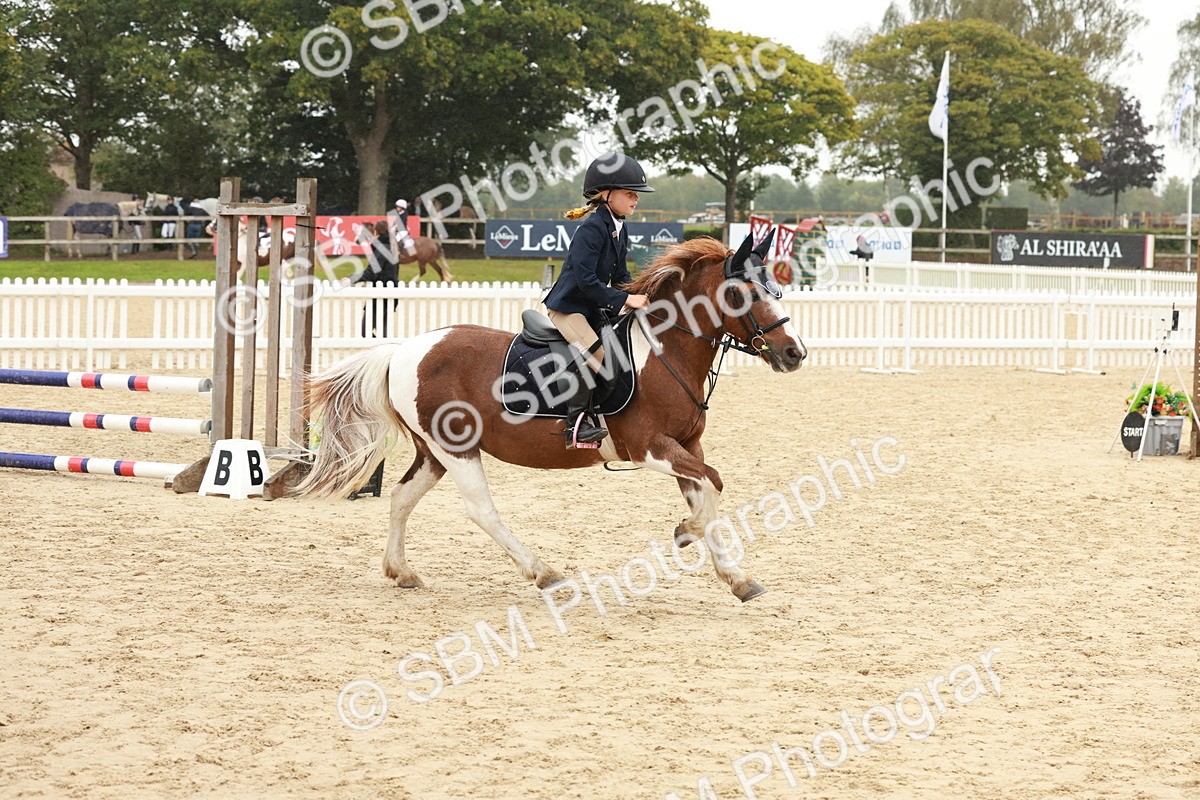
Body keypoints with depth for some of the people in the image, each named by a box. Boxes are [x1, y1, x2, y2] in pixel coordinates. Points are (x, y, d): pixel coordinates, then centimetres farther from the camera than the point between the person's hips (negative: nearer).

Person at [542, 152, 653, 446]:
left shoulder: (620, 231, 9)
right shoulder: (592, 229, -20)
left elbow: (620, 275, 16)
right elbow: (586, 279, -26)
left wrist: (638, 295, -3)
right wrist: (624, 300, -26)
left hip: (593, 309, 10)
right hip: (567, 307, -10)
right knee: (593, 353, -26)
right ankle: (577, 422, -24)